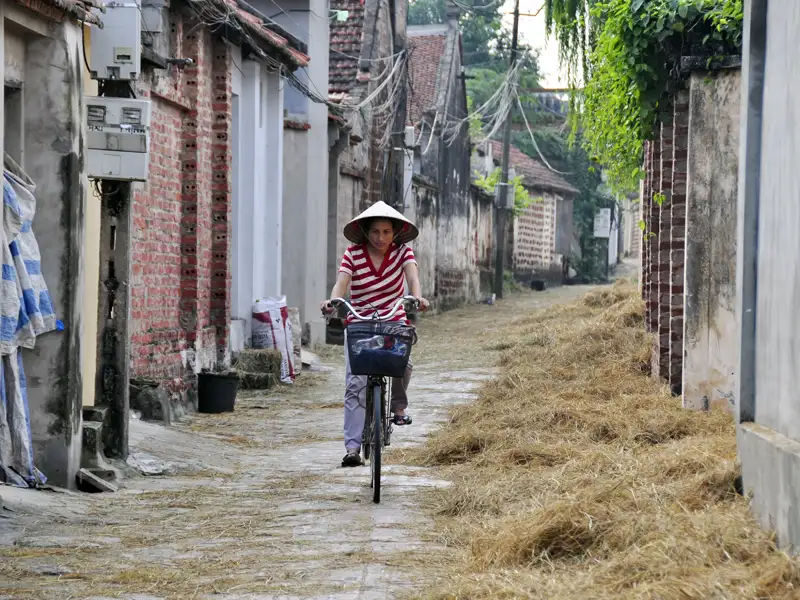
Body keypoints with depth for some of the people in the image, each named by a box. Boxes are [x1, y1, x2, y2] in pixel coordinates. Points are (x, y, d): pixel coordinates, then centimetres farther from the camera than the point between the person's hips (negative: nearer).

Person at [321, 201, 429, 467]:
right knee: (356, 384, -13)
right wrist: (333, 300, -40)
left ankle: (399, 406, 2)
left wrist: (417, 297, -39)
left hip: (394, 320, 0)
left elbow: (413, 277, -17)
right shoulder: (353, 254, -3)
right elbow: (342, 282, -18)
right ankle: (353, 447, -14)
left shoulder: (402, 252, 0)